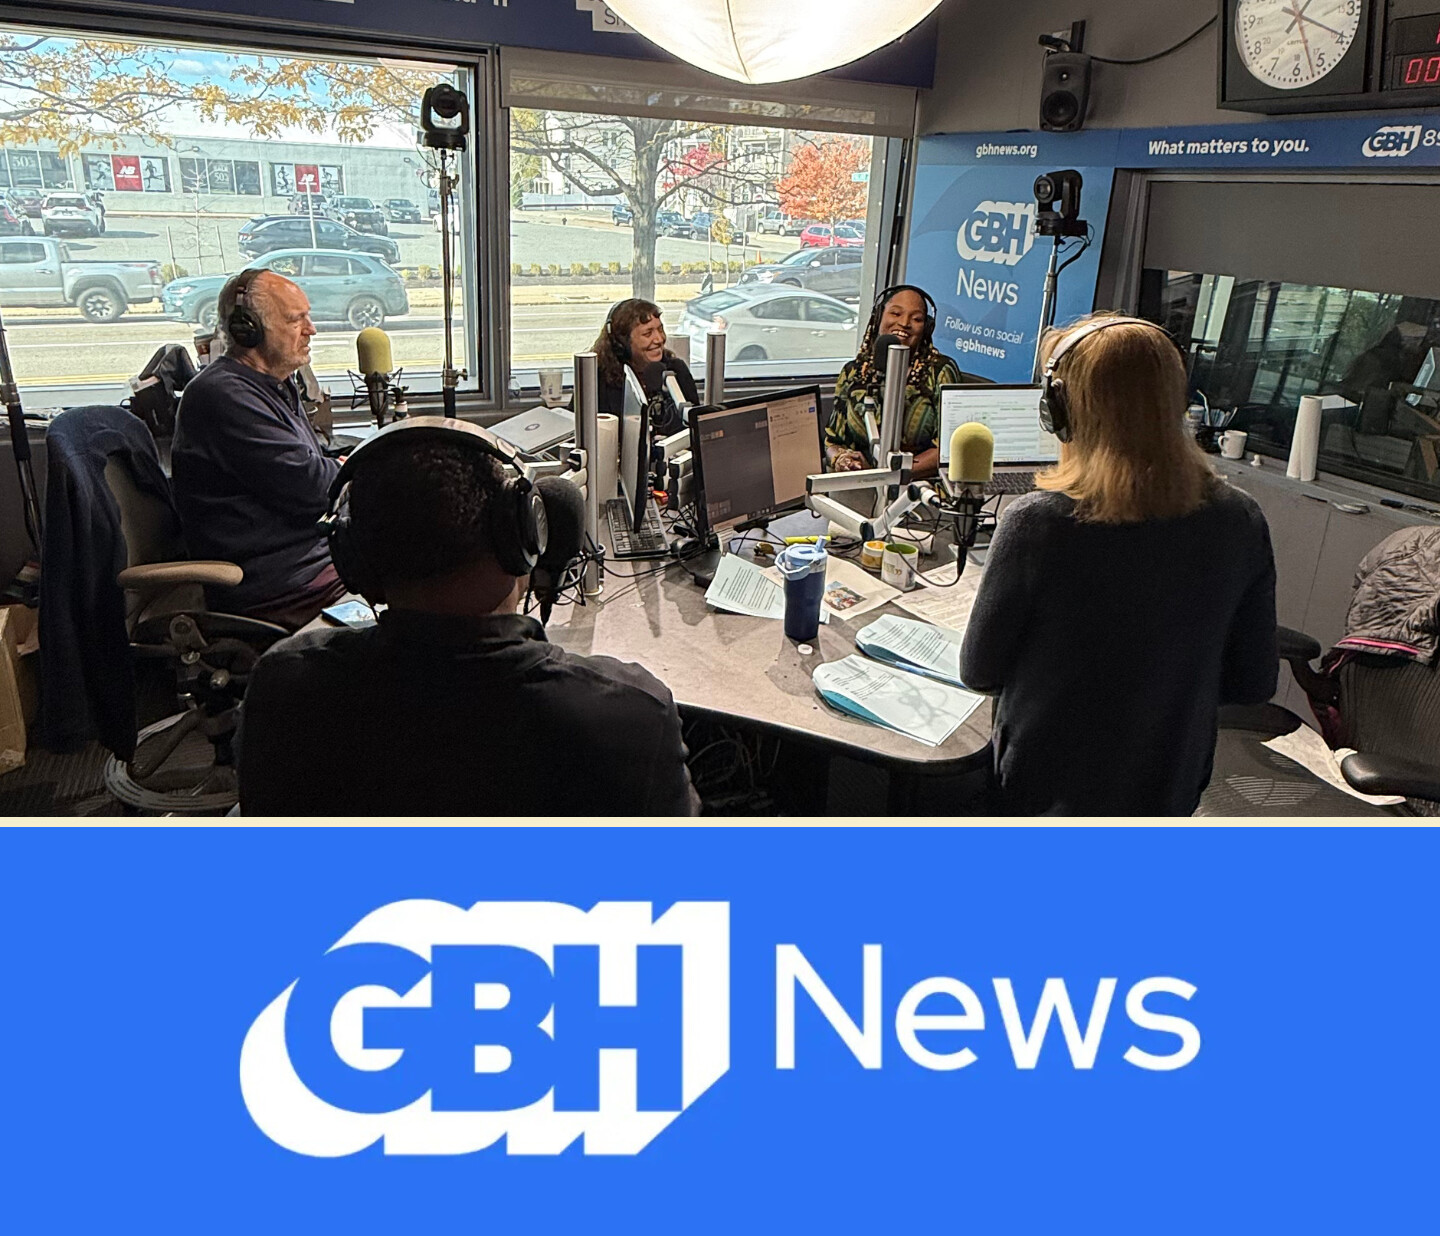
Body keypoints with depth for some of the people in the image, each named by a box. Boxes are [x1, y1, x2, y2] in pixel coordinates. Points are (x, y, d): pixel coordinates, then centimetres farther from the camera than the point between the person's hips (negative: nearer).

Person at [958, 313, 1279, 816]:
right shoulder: (1239, 524, -13)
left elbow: (980, 672, -13)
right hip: (1169, 795, 4)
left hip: (1044, 793, -3)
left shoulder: (1036, 524, -26)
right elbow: (1253, 683, -2)